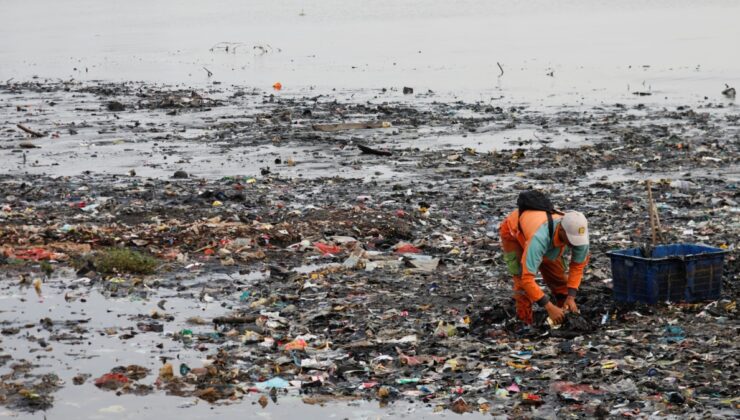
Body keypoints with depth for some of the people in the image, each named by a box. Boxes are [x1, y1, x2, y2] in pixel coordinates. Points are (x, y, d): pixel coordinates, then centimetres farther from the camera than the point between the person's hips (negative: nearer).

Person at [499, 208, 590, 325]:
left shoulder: (579, 233, -33)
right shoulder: (539, 238, -49)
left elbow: (578, 265, -15)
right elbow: (527, 279, -47)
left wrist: (571, 297, -25)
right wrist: (549, 307, -44)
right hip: (514, 233, -5)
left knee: (559, 277, -2)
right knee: (522, 282, -18)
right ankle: (525, 323, -6)